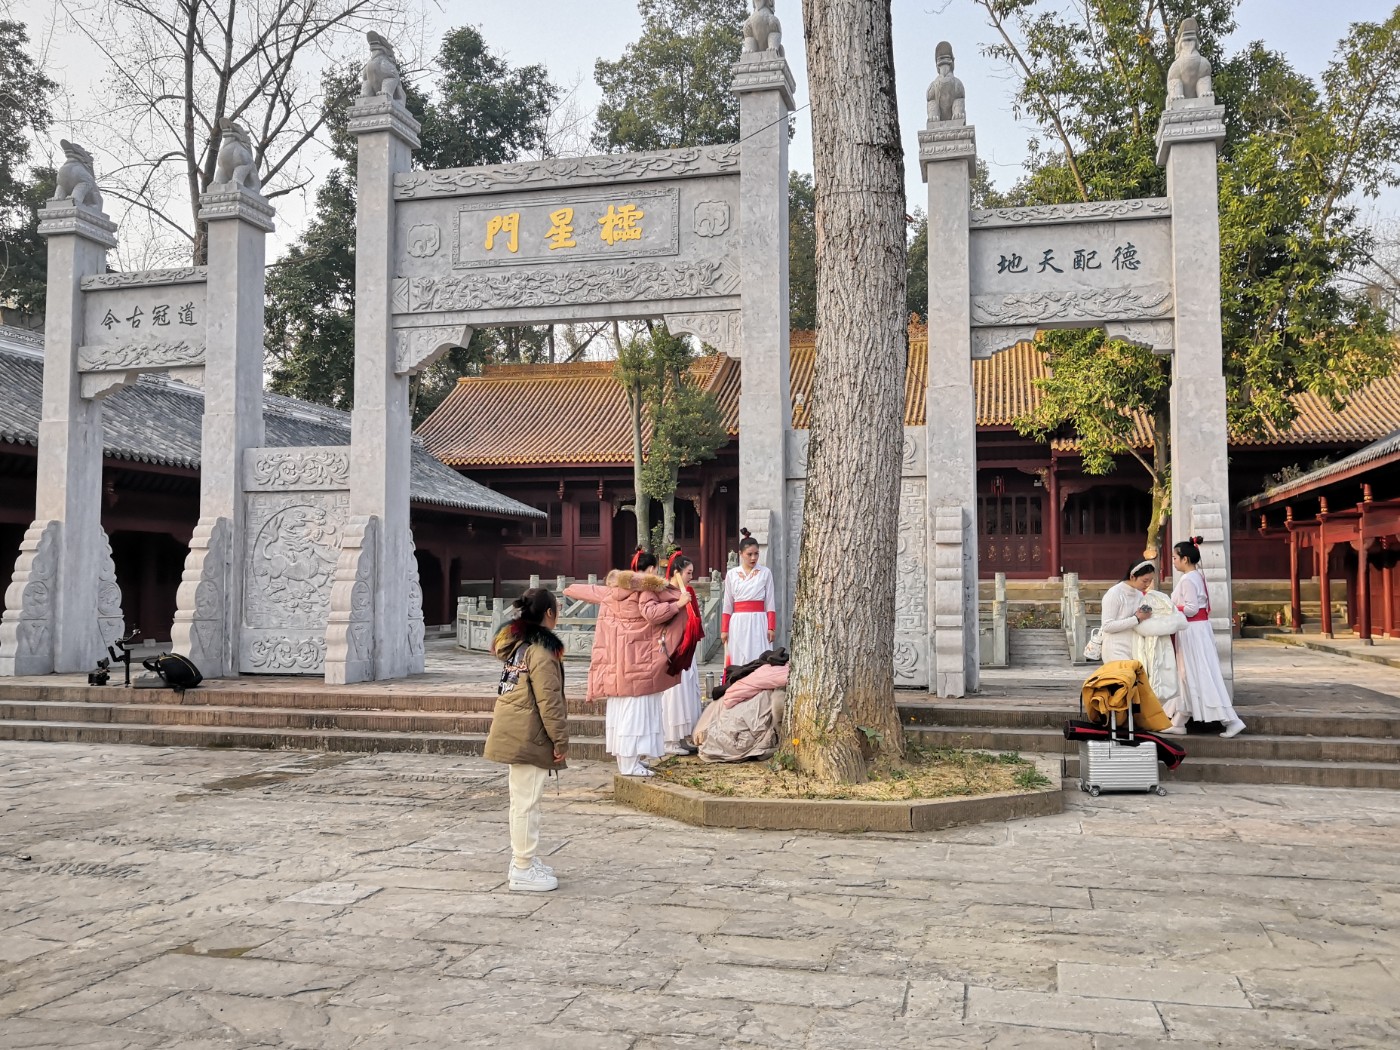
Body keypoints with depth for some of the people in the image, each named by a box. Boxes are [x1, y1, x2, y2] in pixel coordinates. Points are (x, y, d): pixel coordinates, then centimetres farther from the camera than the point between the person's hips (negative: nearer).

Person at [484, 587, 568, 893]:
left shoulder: (516, 643, 13)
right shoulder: (541, 650, -17)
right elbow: (548, 700, -18)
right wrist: (560, 740, -12)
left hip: (514, 732, 10)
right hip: (529, 736, -10)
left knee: (521, 799, 17)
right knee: (527, 802, -4)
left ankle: (523, 858, 27)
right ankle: (523, 870, 2)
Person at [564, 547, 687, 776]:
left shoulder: (614, 588, 13)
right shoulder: (645, 589, -11)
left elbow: (591, 590, 28)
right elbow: (651, 613, -24)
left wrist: (571, 590, 48)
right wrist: (678, 604, -17)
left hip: (616, 658, 9)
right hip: (637, 659, -9)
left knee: (620, 706, 14)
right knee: (636, 708, -7)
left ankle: (623, 758, 22)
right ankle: (630, 763, -8)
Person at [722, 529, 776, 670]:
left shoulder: (765, 573, 4)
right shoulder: (731, 574, 8)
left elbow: (770, 604, 4)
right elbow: (727, 605, 10)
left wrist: (771, 627, -3)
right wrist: (724, 630, 6)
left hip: (759, 622, -1)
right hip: (738, 623, 1)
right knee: (738, 662, 1)